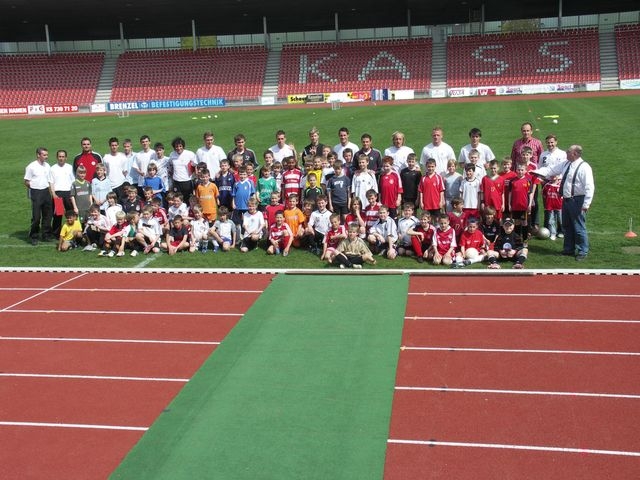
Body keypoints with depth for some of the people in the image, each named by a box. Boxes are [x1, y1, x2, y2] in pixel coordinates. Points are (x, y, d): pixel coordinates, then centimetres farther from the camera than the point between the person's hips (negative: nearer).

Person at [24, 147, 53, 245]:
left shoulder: (47, 166, 9)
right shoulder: (31, 167, -8)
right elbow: (26, 182, -4)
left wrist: (51, 192, 9)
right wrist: (35, 187, -1)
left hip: (46, 192, 6)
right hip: (36, 193, -6)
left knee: (47, 215, 9)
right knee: (36, 216, -3)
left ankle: (46, 235, 20)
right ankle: (33, 237, 8)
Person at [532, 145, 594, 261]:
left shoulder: (584, 167, -17)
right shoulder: (566, 164, 7)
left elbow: (589, 187, -20)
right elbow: (551, 170, 15)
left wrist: (586, 204, -23)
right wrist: (536, 172, 5)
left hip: (577, 201, -9)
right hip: (566, 199, 9)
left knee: (579, 228, -1)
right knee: (566, 226, 18)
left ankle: (582, 252, 12)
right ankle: (569, 249, 32)